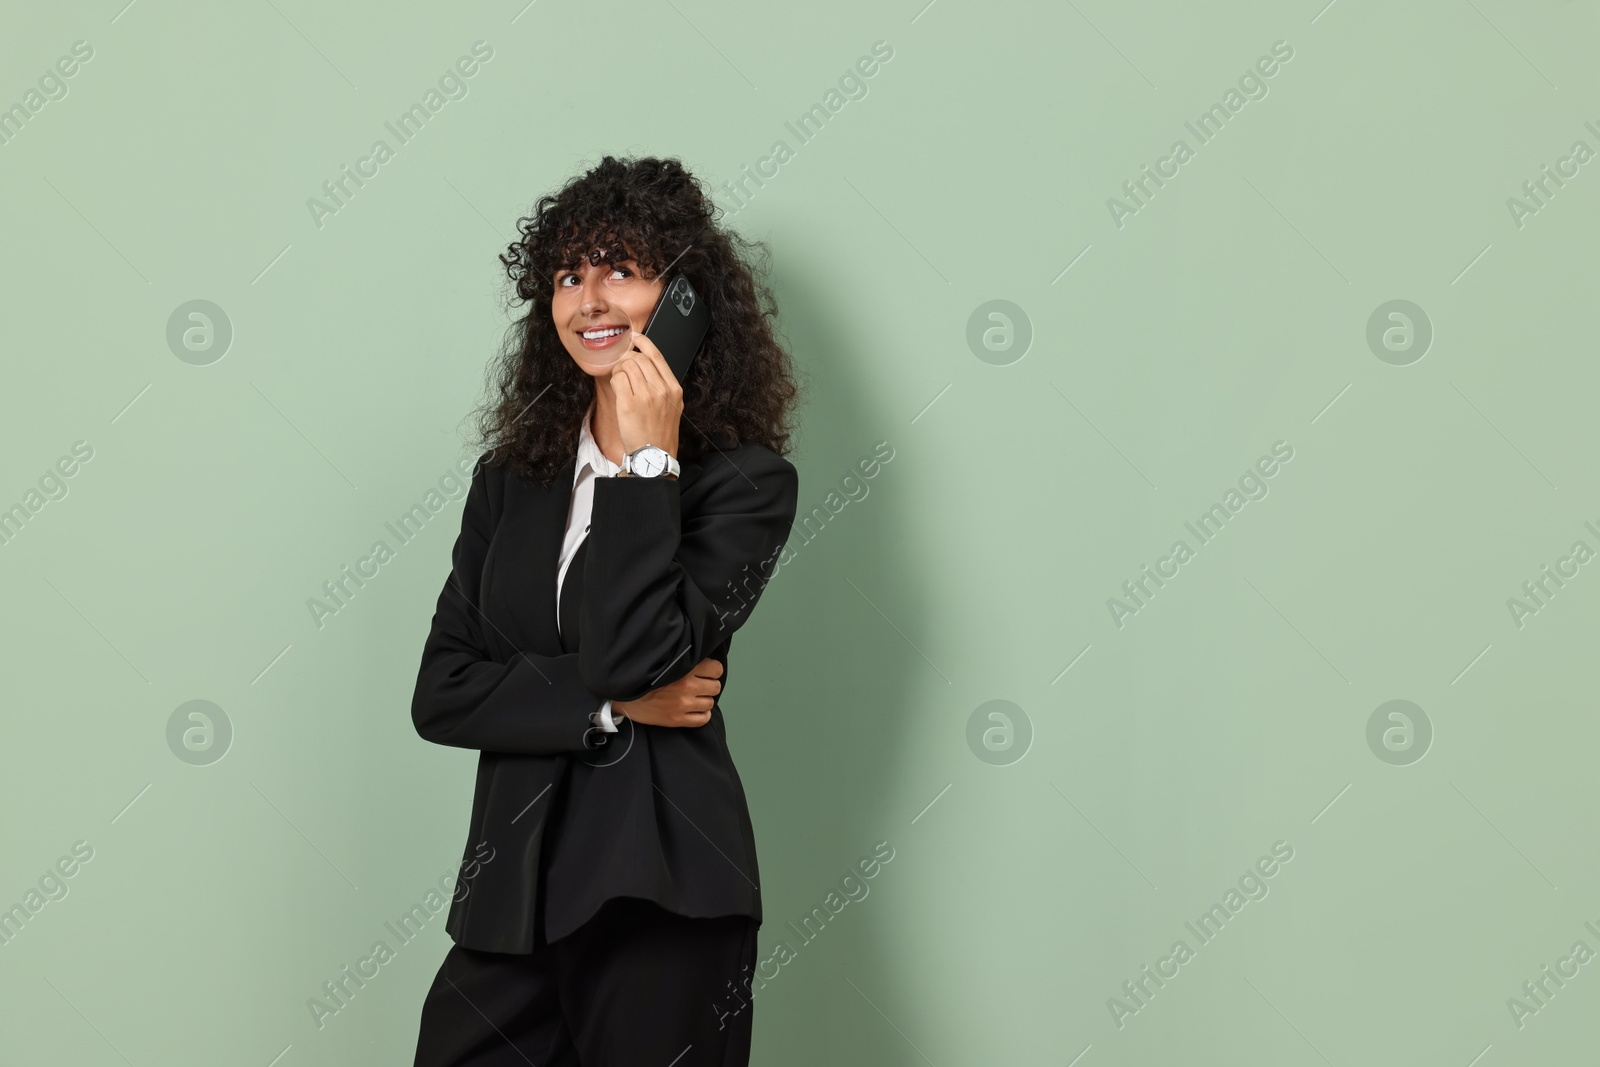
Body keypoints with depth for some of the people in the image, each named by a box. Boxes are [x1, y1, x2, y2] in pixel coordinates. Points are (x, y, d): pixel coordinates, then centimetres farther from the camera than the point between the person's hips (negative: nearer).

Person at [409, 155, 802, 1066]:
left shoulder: (745, 480, -3)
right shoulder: (510, 479, 11)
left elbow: (635, 655, -17)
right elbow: (441, 694, 4)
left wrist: (647, 460, -13)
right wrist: (611, 704, -9)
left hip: (661, 904, -4)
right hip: (510, 896, 4)